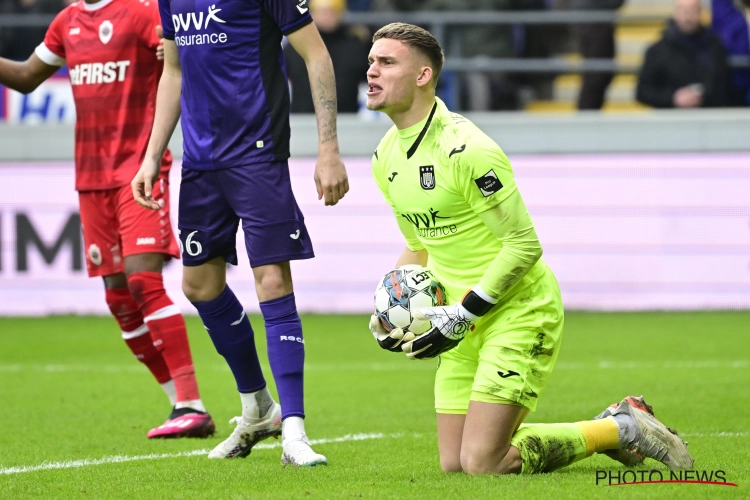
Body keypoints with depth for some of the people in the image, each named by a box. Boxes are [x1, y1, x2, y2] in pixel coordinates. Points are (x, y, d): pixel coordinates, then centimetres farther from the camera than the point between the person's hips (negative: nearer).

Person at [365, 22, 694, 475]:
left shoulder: (464, 149, -21)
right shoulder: (386, 158, 6)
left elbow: (525, 245, -20)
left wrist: (463, 314, -21)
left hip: (519, 313, -9)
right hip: (466, 320, 9)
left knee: (481, 463, -15)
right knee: (454, 464, 6)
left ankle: (621, 430, 4)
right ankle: (611, 426, 20)